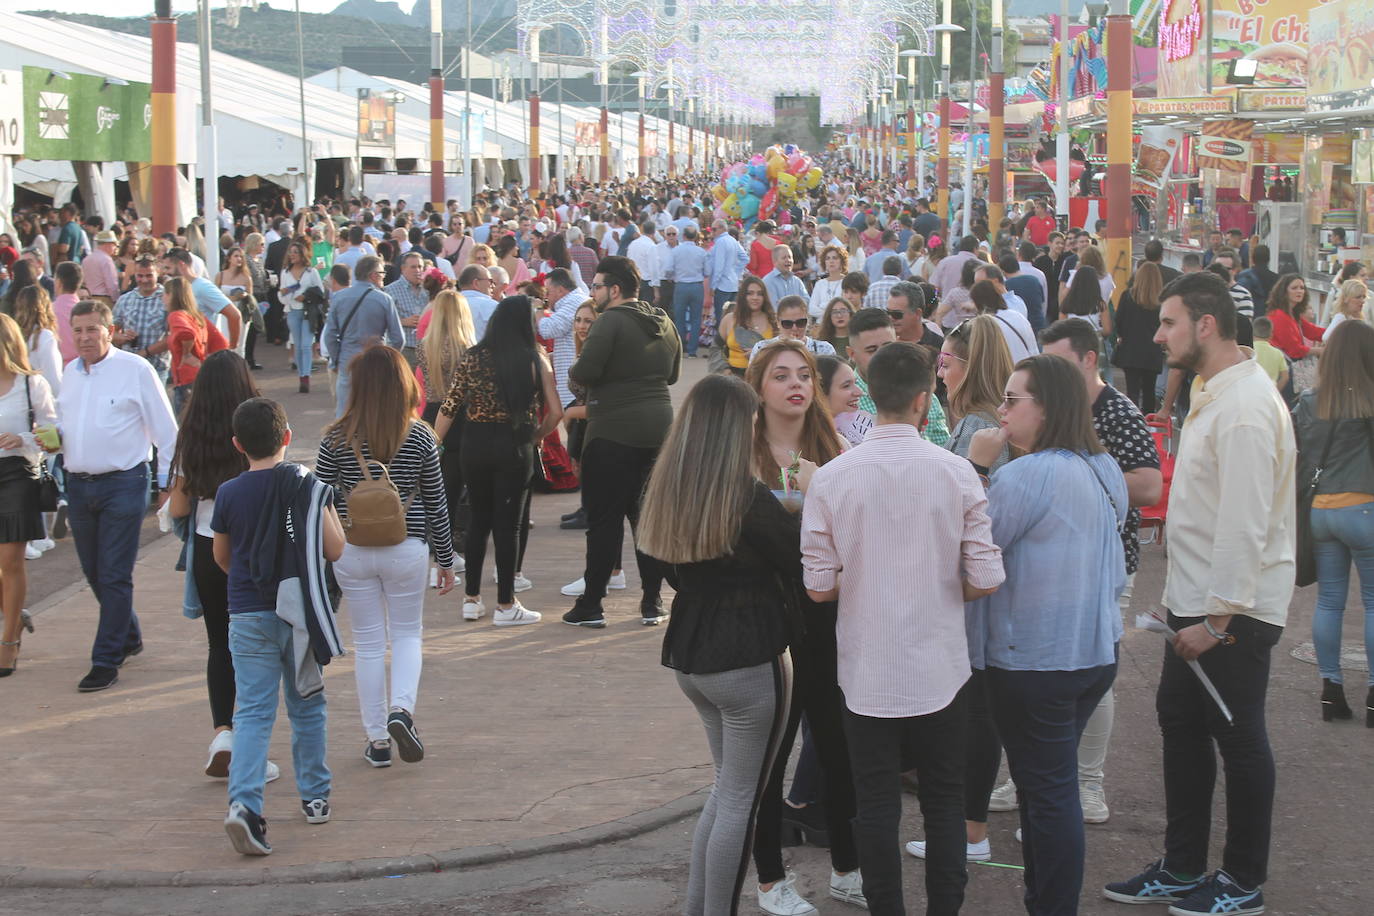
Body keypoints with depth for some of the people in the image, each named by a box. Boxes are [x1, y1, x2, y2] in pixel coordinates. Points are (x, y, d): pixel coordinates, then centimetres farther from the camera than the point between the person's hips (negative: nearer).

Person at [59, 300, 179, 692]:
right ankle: (128, 637, 34)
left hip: (122, 484, -6)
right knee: (94, 573, 14)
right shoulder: (70, 372, 11)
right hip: (78, 485, 6)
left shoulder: (135, 370, -7)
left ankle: (106, 660, -1)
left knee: (114, 576, -5)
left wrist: (167, 479, -4)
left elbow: (165, 428, -4)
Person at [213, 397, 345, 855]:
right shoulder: (310, 487, -6)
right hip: (300, 613, 1)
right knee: (307, 707, 17)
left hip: (248, 615, -1)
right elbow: (334, 550, -6)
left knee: (252, 713, -3)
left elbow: (221, 557, 10)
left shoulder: (229, 494, -4)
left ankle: (243, 801, -21)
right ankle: (314, 796, 26)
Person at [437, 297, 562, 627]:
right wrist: (534, 437, 10)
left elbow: (448, 409, 1)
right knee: (508, 525, 4)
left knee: (478, 520, 17)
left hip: (475, 446, 3)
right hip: (514, 448, -3)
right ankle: (505, 605, 10)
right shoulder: (535, 360, -5)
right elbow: (555, 412, -7)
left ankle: (472, 599, 22)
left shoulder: (472, 357, 0)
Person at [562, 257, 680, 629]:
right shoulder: (664, 323, 11)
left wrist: (572, 371, 1)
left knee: (604, 519, -1)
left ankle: (591, 606, 3)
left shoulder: (610, 322, -13)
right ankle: (652, 603, 13)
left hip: (614, 432, -7)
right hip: (659, 427, 7)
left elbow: (585, 371, -20)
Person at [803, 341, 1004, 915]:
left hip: (867, 673, 0)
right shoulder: (955, 472, -10)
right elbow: (985, 581, -9)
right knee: (944, 802, 14)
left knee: (876, 806, 10)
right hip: (939, 669, 0)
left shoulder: (831, 478, -10)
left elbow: (818, 587, -8)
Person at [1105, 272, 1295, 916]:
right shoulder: (1214, 396, 12)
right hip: (1198, 603, 10)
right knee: (1180, 721, 15)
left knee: (1238, 740, 2)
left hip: (1232, 613, -10)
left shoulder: (1245, 407, -21)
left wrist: (1215, 619, -23)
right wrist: (1190, 607, 16)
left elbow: (1245, 524, -25)